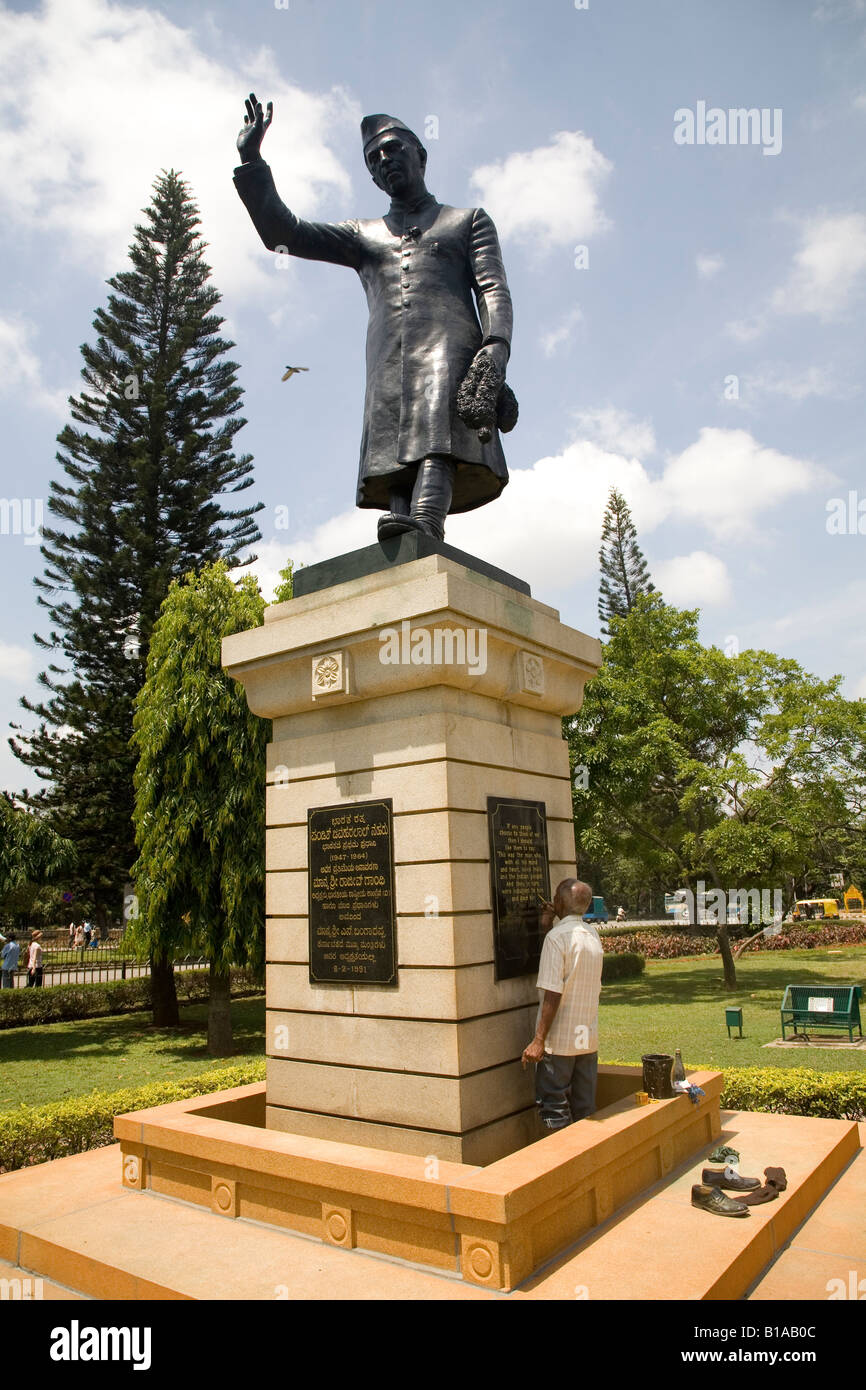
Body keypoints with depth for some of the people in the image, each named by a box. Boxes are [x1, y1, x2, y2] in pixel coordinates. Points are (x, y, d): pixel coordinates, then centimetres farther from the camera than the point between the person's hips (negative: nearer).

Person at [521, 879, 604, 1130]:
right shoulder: (593, 935, 6)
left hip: (559, 1038, -7)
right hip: (588, 1038, 7)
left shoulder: (557, 936, -16)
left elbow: (552, 994, -20)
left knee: (553, 1108, 4)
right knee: (585, 1108, 15)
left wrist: (538, 1041, -18)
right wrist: (547, 930, 16)